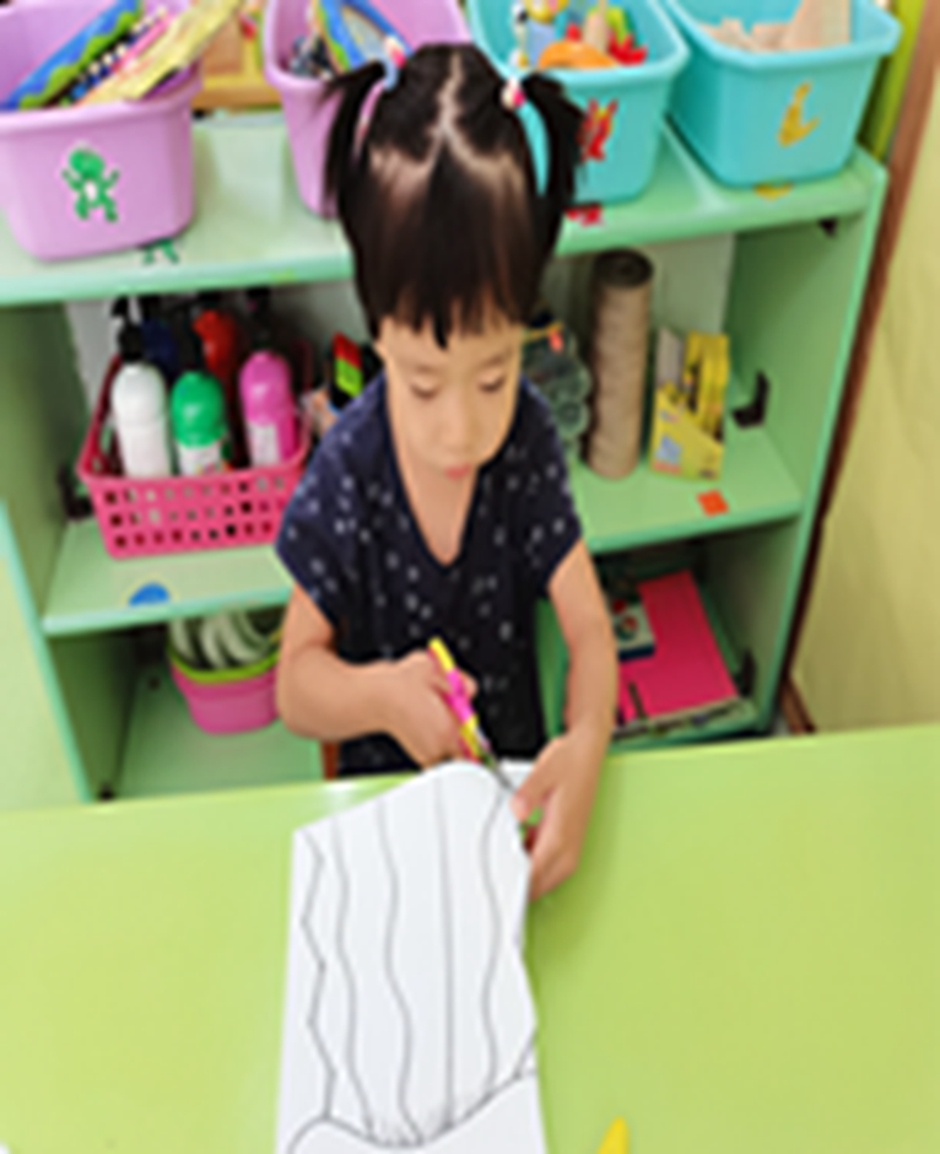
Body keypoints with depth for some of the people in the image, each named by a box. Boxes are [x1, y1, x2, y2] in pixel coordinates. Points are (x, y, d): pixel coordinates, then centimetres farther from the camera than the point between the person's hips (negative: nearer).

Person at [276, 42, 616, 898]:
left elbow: (590, 629, -11)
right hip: (385, 795, -2)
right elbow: (295, 685, -7)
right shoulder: (348, 475, -16)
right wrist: (379, 695, -28)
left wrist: (587, 741, -31)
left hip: (514, 779, 2)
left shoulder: (528, 440, -12)